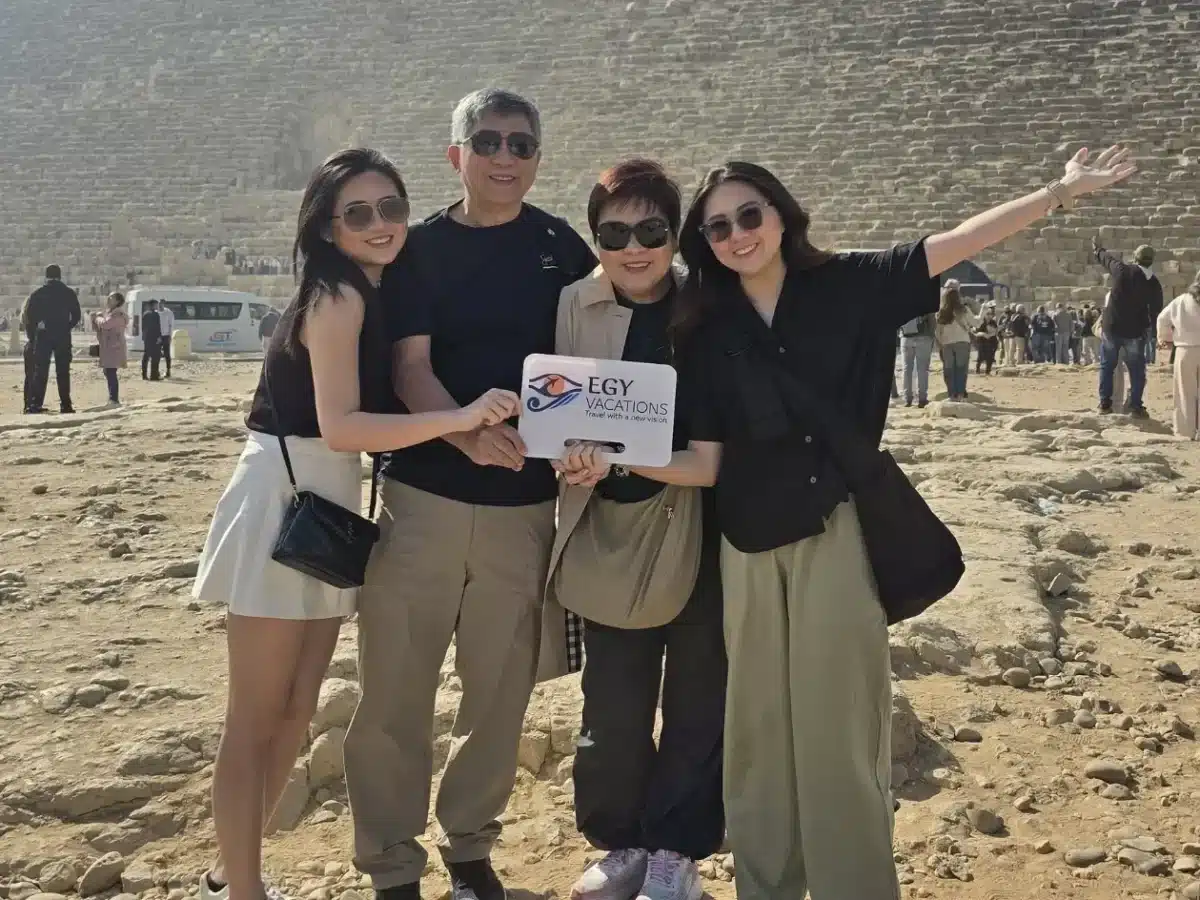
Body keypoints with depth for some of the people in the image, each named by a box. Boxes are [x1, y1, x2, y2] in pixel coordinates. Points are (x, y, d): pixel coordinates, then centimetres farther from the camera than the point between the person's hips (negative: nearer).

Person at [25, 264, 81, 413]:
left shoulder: (37, 294, 1)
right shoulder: (69, 293, 3)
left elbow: (29, 317, 0)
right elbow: (77, 316, 4)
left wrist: (32, 336, 10)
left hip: (43, 336, 0)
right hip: (63, 337, 0)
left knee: (40, 370, 1)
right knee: (63, 371, 3)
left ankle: (35, 403, -6)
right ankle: (65, 404, 0)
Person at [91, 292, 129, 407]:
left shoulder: (118, 314, -11)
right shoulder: (108, 313, 21)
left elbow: (105, 324, -25)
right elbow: (98, 328, 24)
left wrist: (97, 318, -4)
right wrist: (94, 318, 6)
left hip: (114, 348, -10)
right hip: (107, 348, 10)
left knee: (111, 372, -14)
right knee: (108, 372, 12)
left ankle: (114, 399, -15)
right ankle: (112, 398, 19)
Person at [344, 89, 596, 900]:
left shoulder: (563, 248, 6)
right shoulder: (418, 248, 2)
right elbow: (410, 367, -8)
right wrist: (467, 434, -27)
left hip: (526, 504, 2)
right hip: (424, 494, -1)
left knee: (500, 694, 10)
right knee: (395, 694, 2)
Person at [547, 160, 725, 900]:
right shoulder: (573, 306, -2)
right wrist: (573, 459, -21)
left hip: (703, 526, -1)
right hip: (613, 530, 1)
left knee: (696, 698, 9)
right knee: (612, 702, 9)